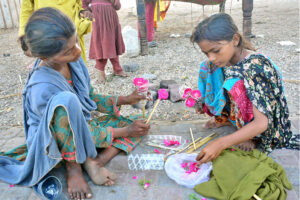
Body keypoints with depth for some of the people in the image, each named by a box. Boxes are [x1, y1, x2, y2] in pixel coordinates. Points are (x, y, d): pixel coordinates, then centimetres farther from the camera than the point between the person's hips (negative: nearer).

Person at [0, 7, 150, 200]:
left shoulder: (73, 60, -12)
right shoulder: (42, 89, -32)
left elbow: (91, 97, 6)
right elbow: (85, 135, -25)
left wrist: (125, 100, -2)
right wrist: (123, 131, -18)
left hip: (80, 127, 8)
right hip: (54, 143, -7)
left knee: (137, 126, 2)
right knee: (67, 101, -40)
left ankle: (94, 162, -15)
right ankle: (73, 165, -18)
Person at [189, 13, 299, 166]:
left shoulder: (256, 67, -28)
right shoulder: (225, 60, -9)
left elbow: (262, 123, -32)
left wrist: (221, 143, -39)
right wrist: (205, 102, -10)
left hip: (266, 133, -6)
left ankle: (253, 140, -10)